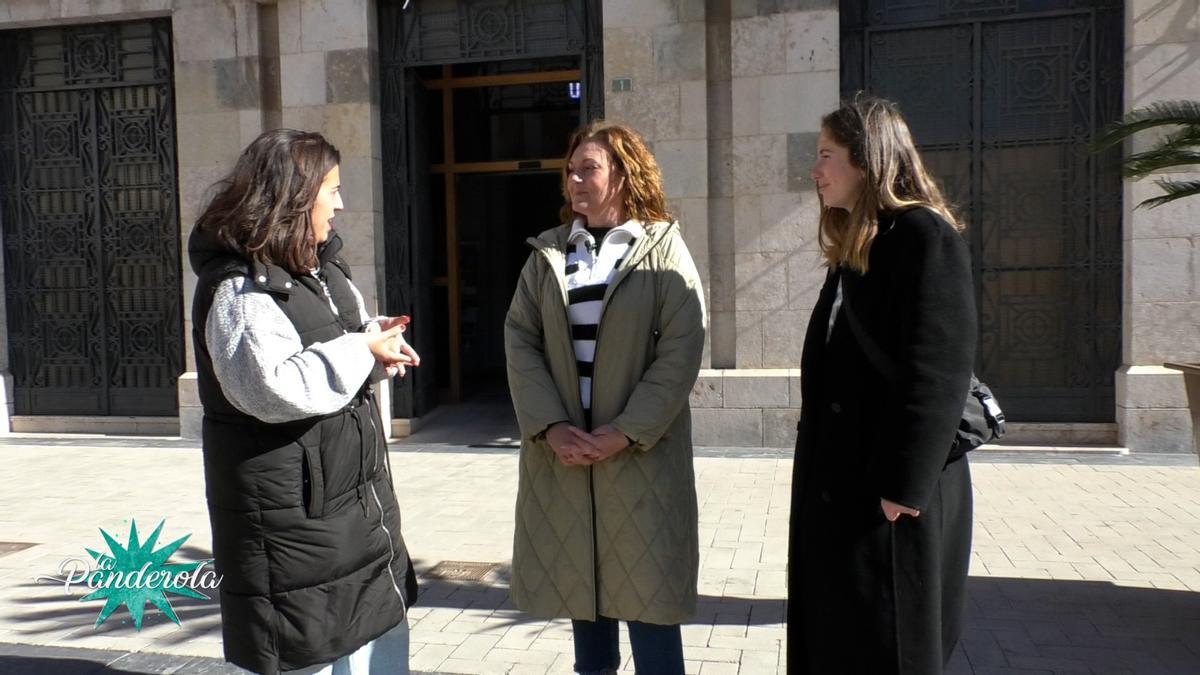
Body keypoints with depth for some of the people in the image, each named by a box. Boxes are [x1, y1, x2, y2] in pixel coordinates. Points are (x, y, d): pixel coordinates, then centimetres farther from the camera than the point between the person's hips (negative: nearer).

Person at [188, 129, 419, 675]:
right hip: (291, 515, -9)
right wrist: (361, 351, -20)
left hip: (358, 498, 10)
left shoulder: (321, 270, 12)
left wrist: (377, 340, 1)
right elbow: (271, 388, -31)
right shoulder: (240, 289, -19)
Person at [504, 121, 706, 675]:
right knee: (579, 580, 14)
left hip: (641, 451, -3)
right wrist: (550, 426, -11)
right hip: (561, 453, 4)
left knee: (645, 586, 4)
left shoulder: (664, 248, 0)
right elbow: (520, 341, 2)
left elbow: (681, 350, -8)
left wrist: (627, 432, -16)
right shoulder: (546, 252, 9)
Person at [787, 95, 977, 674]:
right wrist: (818, 465, 14)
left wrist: (904, 487, -21)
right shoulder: (853, 247, 15)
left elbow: (937, 370, -20)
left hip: (890, 493, -9)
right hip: (836, 481, 9)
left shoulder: (925, 236, -13)